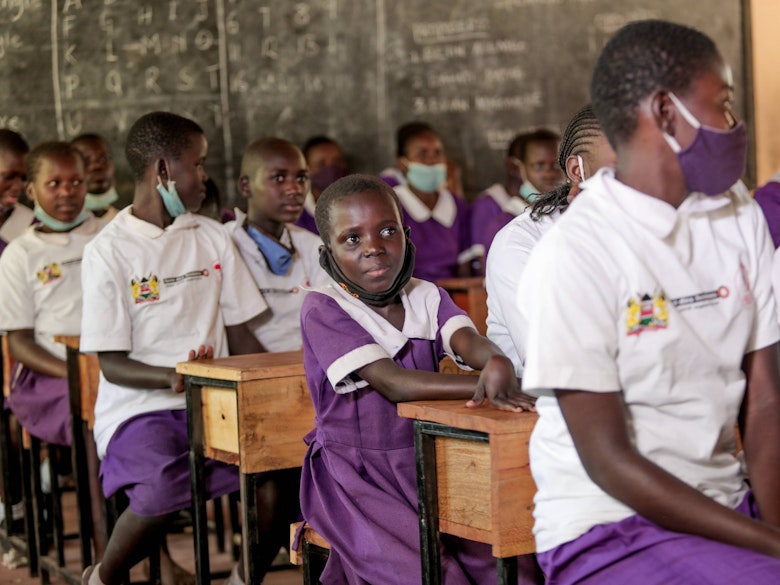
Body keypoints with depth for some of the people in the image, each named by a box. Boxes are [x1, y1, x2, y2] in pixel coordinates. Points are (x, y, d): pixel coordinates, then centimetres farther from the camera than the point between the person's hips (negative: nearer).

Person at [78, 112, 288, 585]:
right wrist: (173, 379, -25)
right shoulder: (110, 251, -4)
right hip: (139, 406, -4)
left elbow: (240, 333, 13)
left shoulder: (213, 237, 11)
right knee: (160, 494, -33)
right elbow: (113, 364, -6)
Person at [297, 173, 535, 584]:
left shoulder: (426, 296, 7)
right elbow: (392, 383, -22)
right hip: (356, 480, -5)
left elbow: (465, 339, -15)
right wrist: (486, 388, -34)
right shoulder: (322, 309, -11)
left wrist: (496, 362, -40)